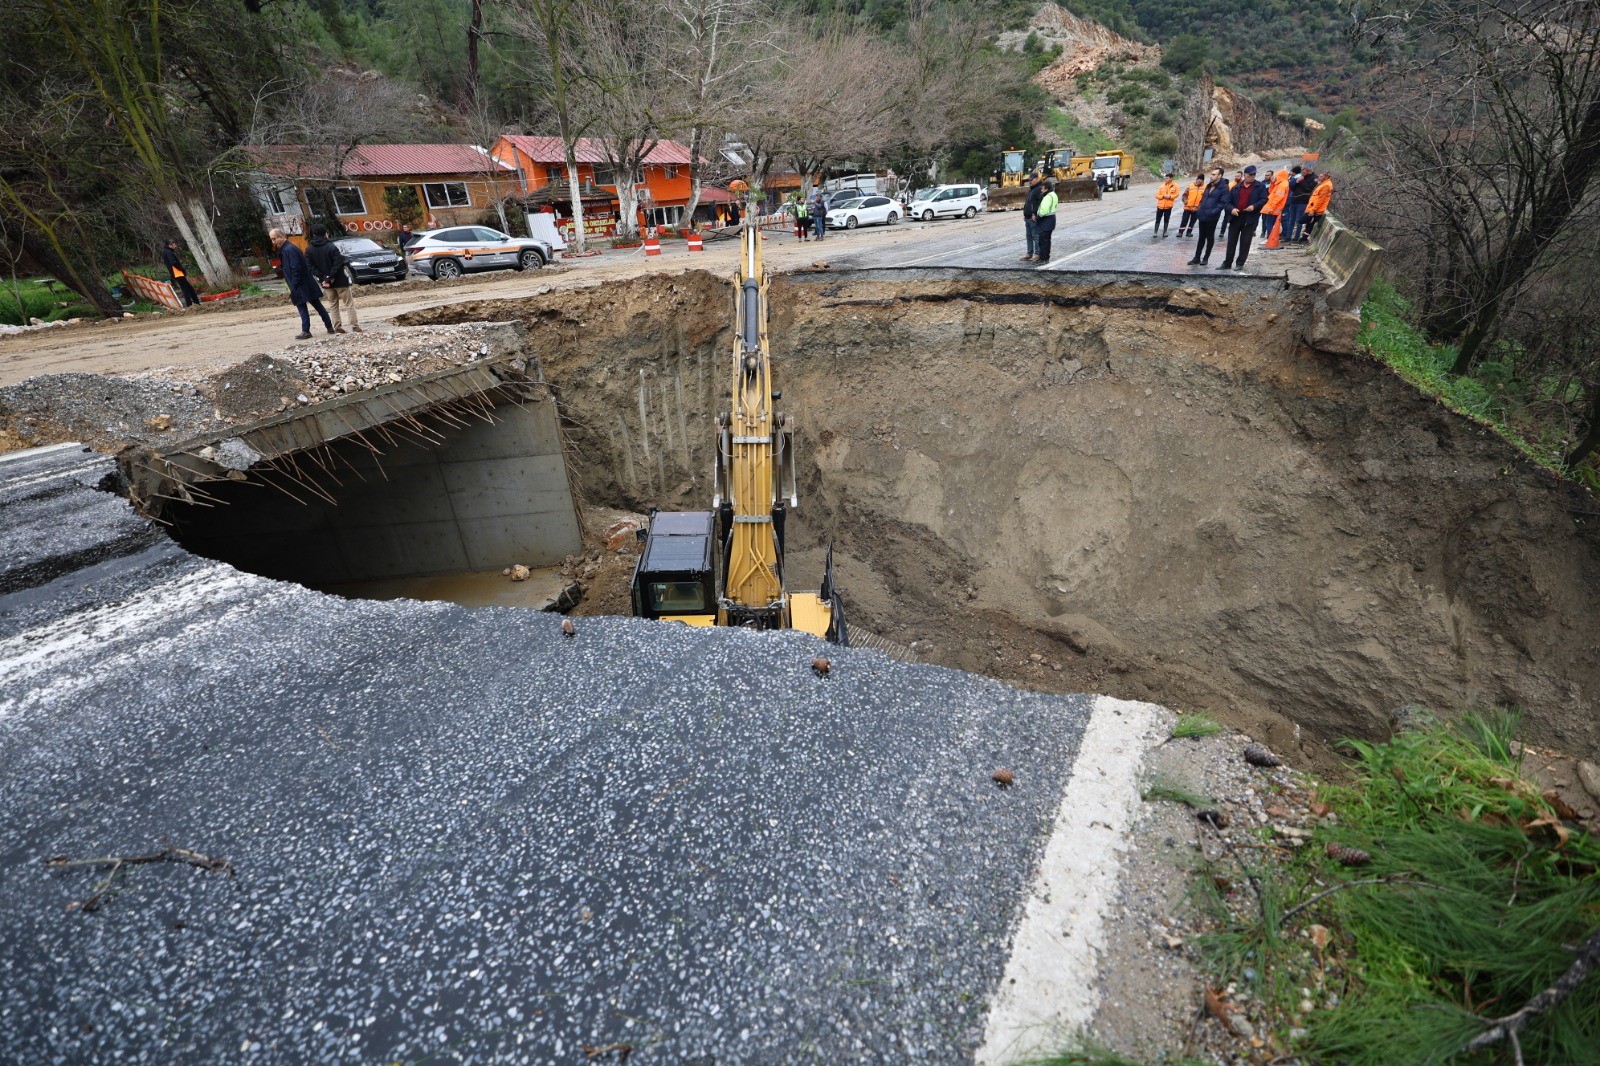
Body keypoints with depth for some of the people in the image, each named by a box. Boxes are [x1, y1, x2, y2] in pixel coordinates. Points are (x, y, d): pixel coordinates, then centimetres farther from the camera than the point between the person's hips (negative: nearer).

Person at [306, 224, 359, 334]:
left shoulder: (309, 250, 1)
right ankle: (354, 326, -5)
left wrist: (323, 278, -6)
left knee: (334, 305, 14)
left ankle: (337, 327, 12)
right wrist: (330, 278, -14)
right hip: (339, 280, -4)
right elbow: (338, 264, -18)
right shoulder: (331, 247, -12)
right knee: (349, 303, 1)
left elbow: (311, 267, -5)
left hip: (326, 282, 5)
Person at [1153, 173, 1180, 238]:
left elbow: (1176, 194, 1)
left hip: (1168, 206, -1)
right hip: (1160, 205, 1)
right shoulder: (1161, 185, 0)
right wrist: (1163, 196, -17)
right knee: (1158, 220, 3)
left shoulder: (1175, 185, -2)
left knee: (1166, 220, 7)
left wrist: (1170, 196, -17)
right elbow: (1157, 195, -1)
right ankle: (1155, 232, 9)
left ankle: (1165, 232, 16)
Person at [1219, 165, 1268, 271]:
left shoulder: (1260, 187, 4)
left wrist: (1254, 206, -18)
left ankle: (1240, 263, 5)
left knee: (1245, 241, 0)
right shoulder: (1236, 188, 10)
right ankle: (1227, 263, 11)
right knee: (1231, 241, 5)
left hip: (1250, 218, -2)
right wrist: (1232, 209, -11)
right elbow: (1228, 201, 9)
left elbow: (1264, 200, -1)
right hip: (1235, 217, 2)